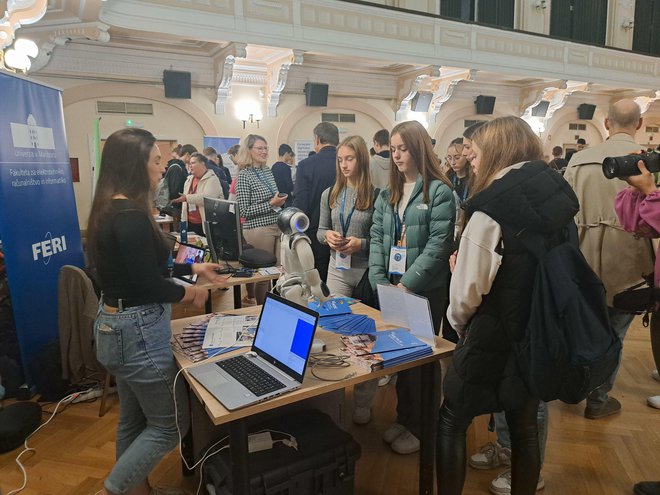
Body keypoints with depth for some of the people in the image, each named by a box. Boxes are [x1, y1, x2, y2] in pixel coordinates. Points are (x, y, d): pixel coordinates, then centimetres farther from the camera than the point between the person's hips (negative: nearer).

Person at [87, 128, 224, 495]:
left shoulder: (111, 210, 7)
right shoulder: (131, 217, -23)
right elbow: (148, 286, -22)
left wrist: (192, 268, 17)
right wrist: (189, 292, -4)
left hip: (116, 326, 10)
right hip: (138, 331, -10)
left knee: (134, 419, 22)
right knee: (169, 425, 6)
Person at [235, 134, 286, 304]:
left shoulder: (268, 171, 12)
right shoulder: (244, 175, -9)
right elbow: (244, 211, -13)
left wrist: (279, 200, 8)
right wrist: (271, 204, -16)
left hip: (277, 227, 7)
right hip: (258, 229, -7)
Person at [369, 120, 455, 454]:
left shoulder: (439, 192, -9)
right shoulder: (387, 194, 10)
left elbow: (438, 246, -16)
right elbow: (377, 239, 5)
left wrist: (406, 284, -20)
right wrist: (380, 283, -6)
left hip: (425, 290, -5)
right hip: (391, 289, 6)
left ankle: (419, 427, 25)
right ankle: (404, 417, 33)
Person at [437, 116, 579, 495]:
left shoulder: (491, 211, -20)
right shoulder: (559, 198, 1)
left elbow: (468, 291, -20)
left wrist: (458, 322, 1)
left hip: (496, 339, -6)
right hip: (543, 336, 7)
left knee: (452, 424, 11)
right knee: (526, 427, 21)